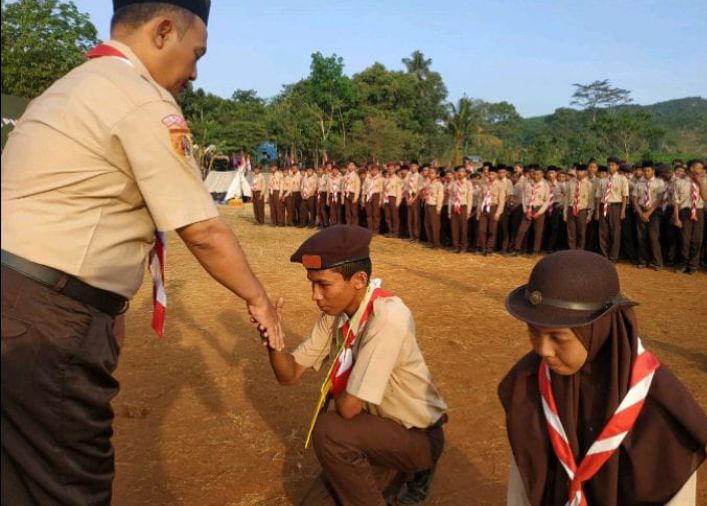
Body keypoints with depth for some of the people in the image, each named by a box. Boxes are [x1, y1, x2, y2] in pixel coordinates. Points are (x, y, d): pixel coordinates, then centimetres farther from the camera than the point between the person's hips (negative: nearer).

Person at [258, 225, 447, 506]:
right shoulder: (335, 313, -7)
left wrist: (331, 391, -9)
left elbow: (349, 407, -31)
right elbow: (289, 374, -4)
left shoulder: (388, 317, -32)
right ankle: (398, 473, 21)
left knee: (329, 431, -29)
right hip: (377, 427, 7)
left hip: (417, 436, -7)